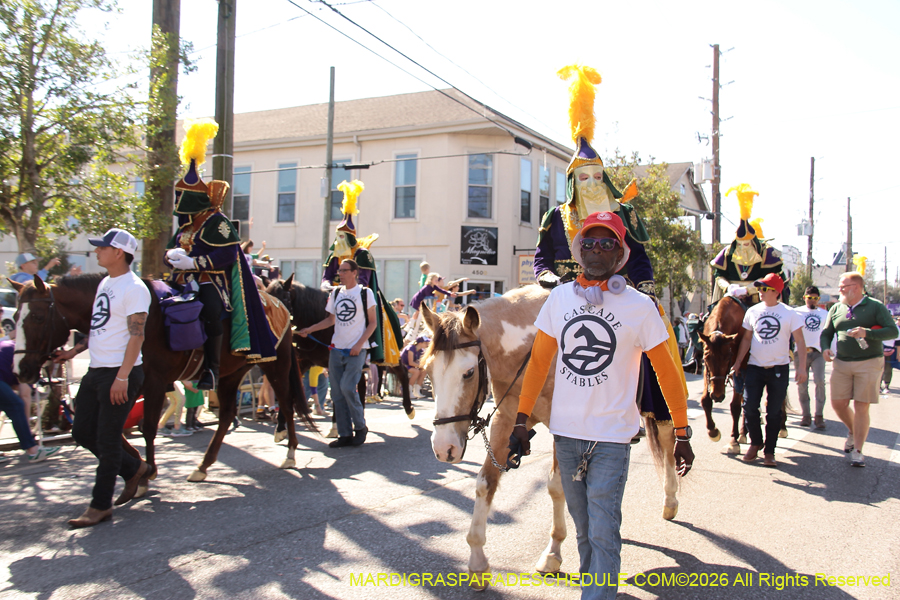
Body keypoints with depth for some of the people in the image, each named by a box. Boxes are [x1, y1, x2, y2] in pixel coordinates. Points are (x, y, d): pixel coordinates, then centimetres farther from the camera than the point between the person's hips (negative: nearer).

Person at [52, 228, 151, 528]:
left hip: (120, 373, -10)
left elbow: (136, 335, -20)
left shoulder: (134, 288, -15)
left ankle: (101, 506, 12)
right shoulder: (105, 283, 14)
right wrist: (74, 351, 21)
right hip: (96, 371, 10)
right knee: (82, 432, 14)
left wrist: (122, 377, -25)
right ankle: (135, 468, 29)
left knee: (107, 440, -1)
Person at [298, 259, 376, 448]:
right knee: (337, 392, 4)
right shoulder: (335, 293, 11)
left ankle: (360, 427, 5)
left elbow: (372, 322, -3)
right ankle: (345, 434, 13)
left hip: (356, 350, -5)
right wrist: (310, 329, 7)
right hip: (337, 349, 6)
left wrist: (360, 344, -13)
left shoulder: (365, 293, -3)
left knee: (347, 387, -16)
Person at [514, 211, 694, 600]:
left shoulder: (640, 306, -7)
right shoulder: (559, 298, 2)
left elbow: (667, 372, -1)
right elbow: (539, 362, 7)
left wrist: (682, 434, 0)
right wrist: (521, 419, 4)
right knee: (583, 528, 18)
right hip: (565, 432, 4)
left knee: (603, 533, -5)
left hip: (612, 437, -3)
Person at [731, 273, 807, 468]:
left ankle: (769, 451, 16)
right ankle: (755, 443, 19)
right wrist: (737, 362, 6)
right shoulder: (752, 311, 5)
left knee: (774, 412, 4)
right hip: (754, 367, 2)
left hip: (779, 369, -2)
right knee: (749, 407, -4)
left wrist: (802, 367, -11)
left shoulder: (789, 313, -4)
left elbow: (800, 341, -3)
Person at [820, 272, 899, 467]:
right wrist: (825, 348, -7)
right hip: (841, 363, 4)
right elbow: (826, 333, 14)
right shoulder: (836, 309, 9)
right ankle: (853, 431, 33)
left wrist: (867, 333, -24)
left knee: (861, 407, -3)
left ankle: (857, 450, 5)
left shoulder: (875, 306, -2)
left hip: (869, 363, -4)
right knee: (838, 403, 2)